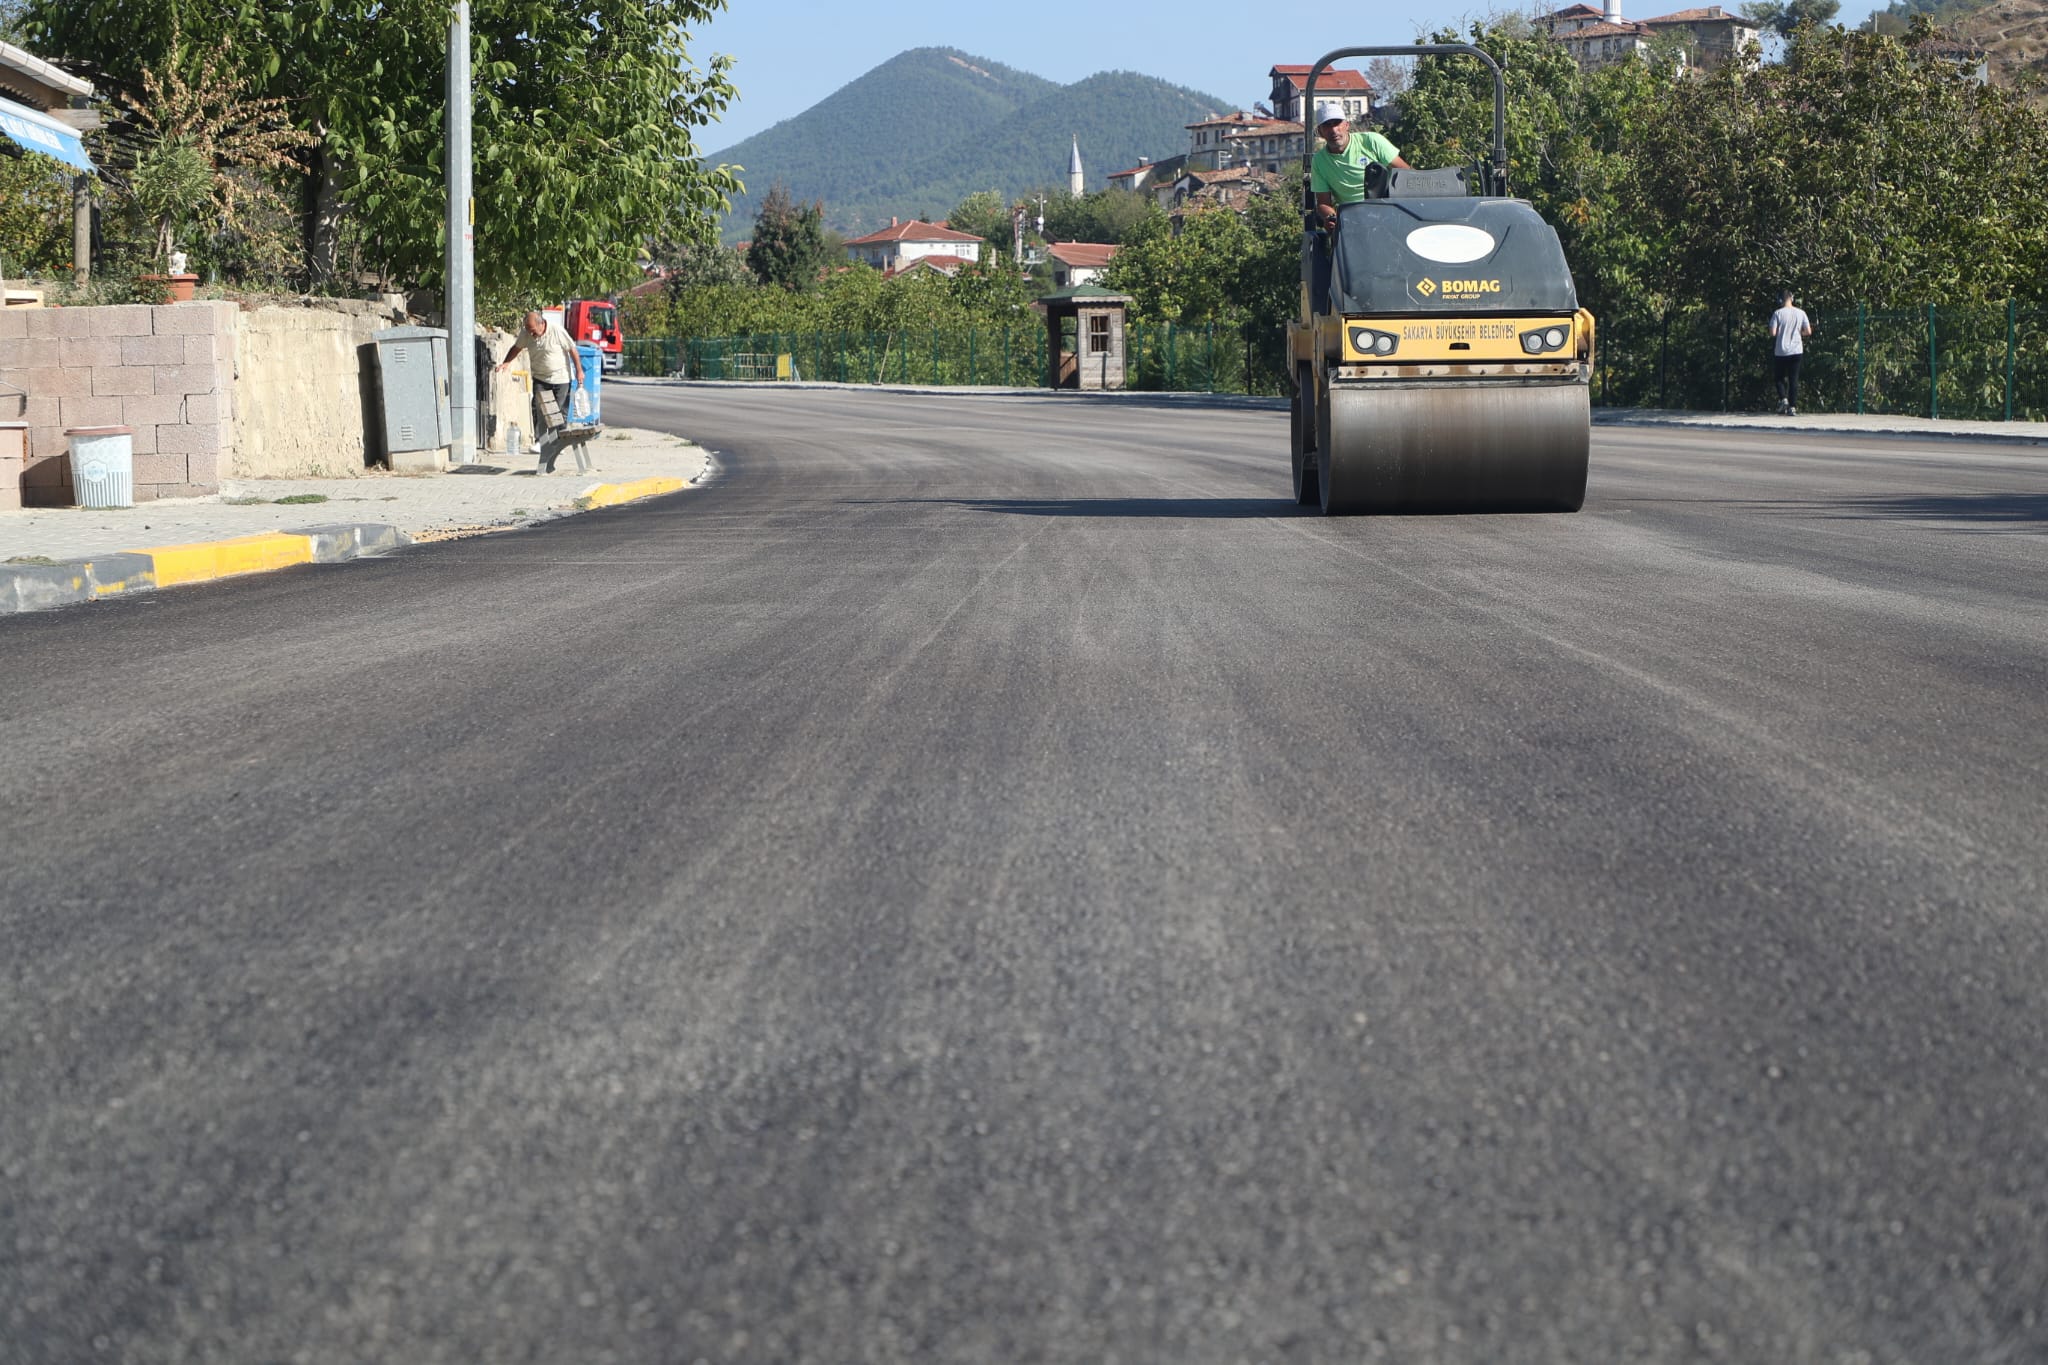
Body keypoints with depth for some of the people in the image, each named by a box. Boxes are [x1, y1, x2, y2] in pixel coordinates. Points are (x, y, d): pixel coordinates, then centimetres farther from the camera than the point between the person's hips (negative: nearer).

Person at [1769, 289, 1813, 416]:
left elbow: (1773, 333, -13)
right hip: (1796, 351, 2)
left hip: (1780, 352, -2)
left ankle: (1783, 398, -8)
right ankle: (1792, 407, -1)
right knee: (1794, 379, 5)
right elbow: (1808, 332, 2)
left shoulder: (1778, 314, -8)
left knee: (1778, 377, 14)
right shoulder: (1801, 313, 1)